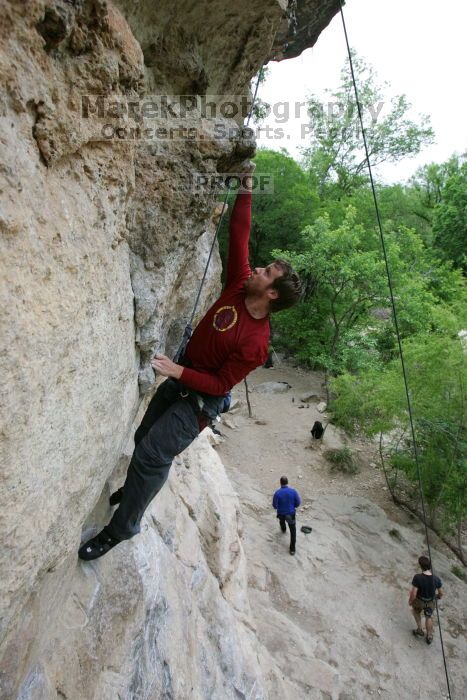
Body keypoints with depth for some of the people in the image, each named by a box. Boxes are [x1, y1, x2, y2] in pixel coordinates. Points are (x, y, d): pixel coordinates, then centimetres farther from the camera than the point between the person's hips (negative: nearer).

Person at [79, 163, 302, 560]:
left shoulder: (255, 343, -28)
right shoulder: (239, 284, -11)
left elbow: (221, 384, -23)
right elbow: (240, 235, -5)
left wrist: (178, 371, -28)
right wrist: (246, 188, -7)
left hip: (202, 398, -8)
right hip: (181, 377, 8)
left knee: (152, 454, -16)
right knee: (144, 438, 20)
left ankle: (121, 528, 2)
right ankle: (139, 487, 47)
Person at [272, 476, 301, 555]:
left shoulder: (277, 493, -25)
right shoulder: (293, 491, -20)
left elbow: (274, 505, -16)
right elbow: (298, 503, -9)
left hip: (281, 513, 1)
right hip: (291, 513, 0)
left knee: (282, 520, 36)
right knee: (293, 531, 15)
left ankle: (283, 529, 68)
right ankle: (292, 549, 17)